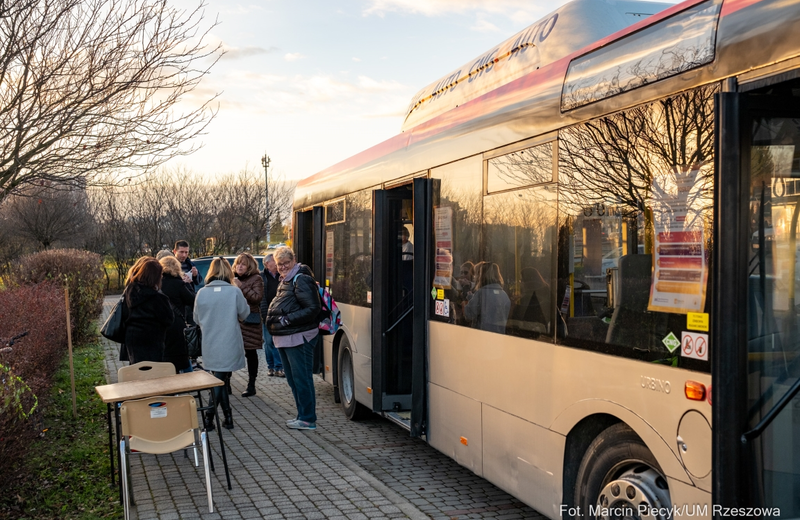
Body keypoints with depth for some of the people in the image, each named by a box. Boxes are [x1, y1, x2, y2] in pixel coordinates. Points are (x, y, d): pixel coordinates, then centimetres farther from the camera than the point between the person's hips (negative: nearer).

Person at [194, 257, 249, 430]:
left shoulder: (201, 293, -4)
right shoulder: (234, 291, -12)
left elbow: (197, 319, 7)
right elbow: (244, 313, 0)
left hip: (210, 347, 2)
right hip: (230, 345, -2)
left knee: (219, 380, 11)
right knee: (220, 381, 8)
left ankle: (228, 417, 9)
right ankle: (209, 418, 10)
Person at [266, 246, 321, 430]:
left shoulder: (301, 280, -13)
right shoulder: (285, 281, 18)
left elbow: (313, 308, -20)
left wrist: (288, 319, -20)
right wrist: (274, 319, 14)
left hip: (298, 338, -11)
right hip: (285, 338, 11)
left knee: (302, 379, -6)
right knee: (293, 379, 16)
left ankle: (308, 419, 1)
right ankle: (302, 416, 25)